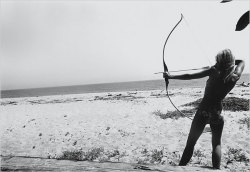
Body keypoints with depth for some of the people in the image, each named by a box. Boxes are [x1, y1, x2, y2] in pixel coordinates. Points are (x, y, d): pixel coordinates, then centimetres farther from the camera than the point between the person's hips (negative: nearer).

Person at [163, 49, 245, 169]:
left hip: (203, 112, -2)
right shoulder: (235, 76, -1)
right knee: (216, 144, 19)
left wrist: (171, 76, -2)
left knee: (190, 144, 9)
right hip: (217, 114, 2)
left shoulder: (214, 71, -9)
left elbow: (189, 76, -10)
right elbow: (242, 62, 21)